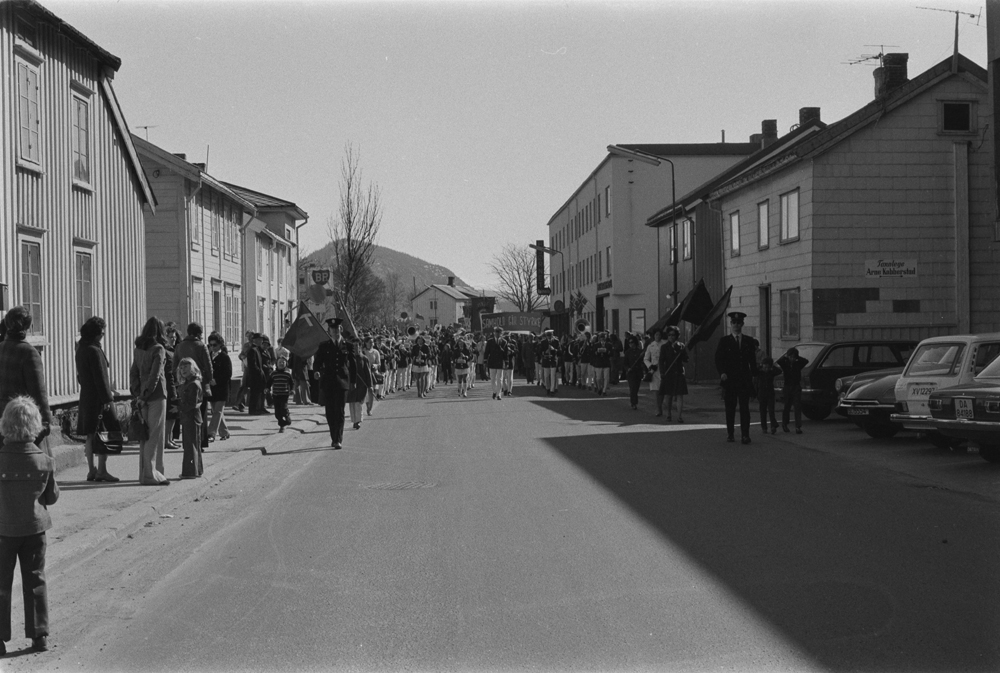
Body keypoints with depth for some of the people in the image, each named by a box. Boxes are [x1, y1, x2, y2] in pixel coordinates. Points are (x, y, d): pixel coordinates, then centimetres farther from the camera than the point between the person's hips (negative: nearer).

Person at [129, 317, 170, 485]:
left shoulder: (138, 349, 10)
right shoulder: (158, 349, -11)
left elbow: (133, 372, 9)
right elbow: (155, 375, -16)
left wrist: (137, 394, 5)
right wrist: (146, 395, -12)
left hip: (143, 396, 7)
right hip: (156, 395, -7)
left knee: (145, 435, 13)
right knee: (155, 435, -2)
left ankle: (145, 472, 18)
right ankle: (151, 474, -1)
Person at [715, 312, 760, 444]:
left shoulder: (749, 341, 10)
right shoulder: (724, 341, 6)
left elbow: (752, 360, 12)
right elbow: (718, 359, 2)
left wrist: (753, 375, 4)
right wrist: (722, 372, -11)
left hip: (744, 380, 0)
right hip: (729, 379, 0)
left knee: (744, 408, -5)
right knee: (730, 408, 4)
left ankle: (745, 435, -7)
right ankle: (730, 434, 11)